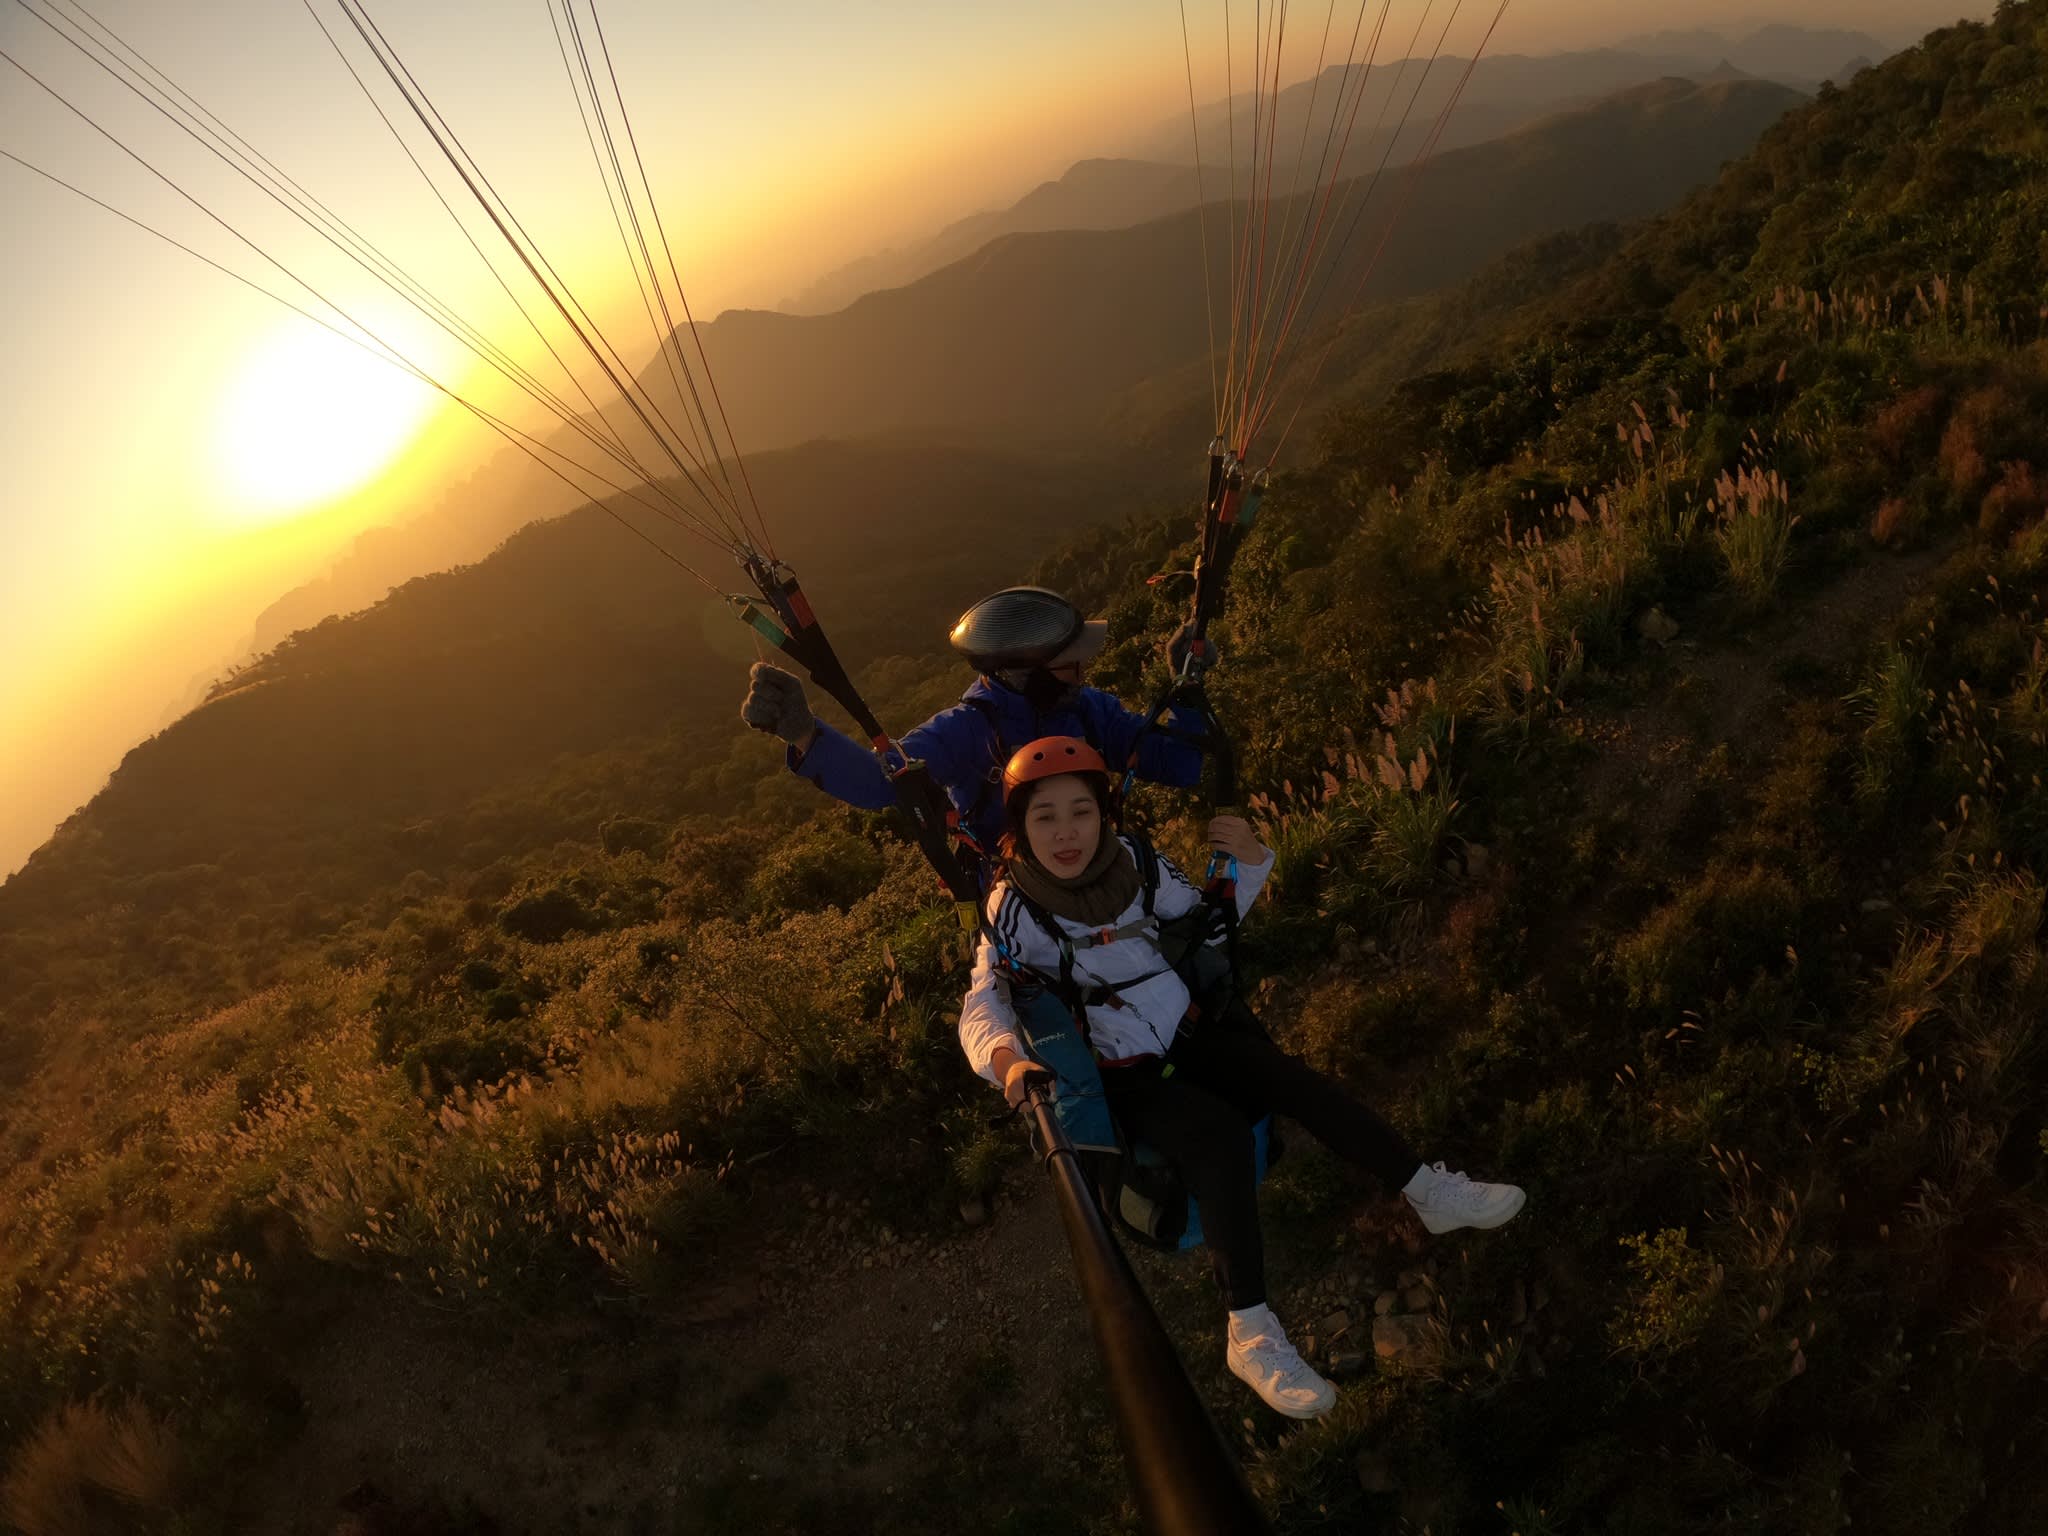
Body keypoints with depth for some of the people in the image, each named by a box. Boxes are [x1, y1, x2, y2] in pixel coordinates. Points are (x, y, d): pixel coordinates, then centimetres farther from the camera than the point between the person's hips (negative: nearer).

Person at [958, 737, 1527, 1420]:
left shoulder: (1133, 861, -5)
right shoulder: (1015, 909, -15)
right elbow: (981, 1007, -21)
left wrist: (1248, 863, -11)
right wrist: (1006, 1057, -43)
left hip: (1189, 1035, 4)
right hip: (1124, 1078, -4)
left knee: (1294, 1080, -17)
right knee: (1220, 1134, -29)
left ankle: (1431, 1192, -1)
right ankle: (1250, 1333, -25)